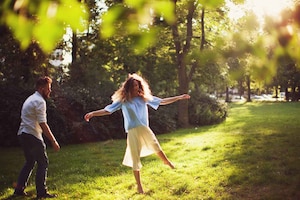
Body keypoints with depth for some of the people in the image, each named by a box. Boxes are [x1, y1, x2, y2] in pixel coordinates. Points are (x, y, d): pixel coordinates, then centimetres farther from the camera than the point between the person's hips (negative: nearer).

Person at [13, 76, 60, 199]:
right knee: (43, 162, 0)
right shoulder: (39, 101, -14)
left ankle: (19, 189, 19)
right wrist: (54, 141, -18)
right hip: (32, 136, -9)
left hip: (23, 135, 9)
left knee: (30, 162, 18)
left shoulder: (30, 99, 17)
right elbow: (43, 124, -20)